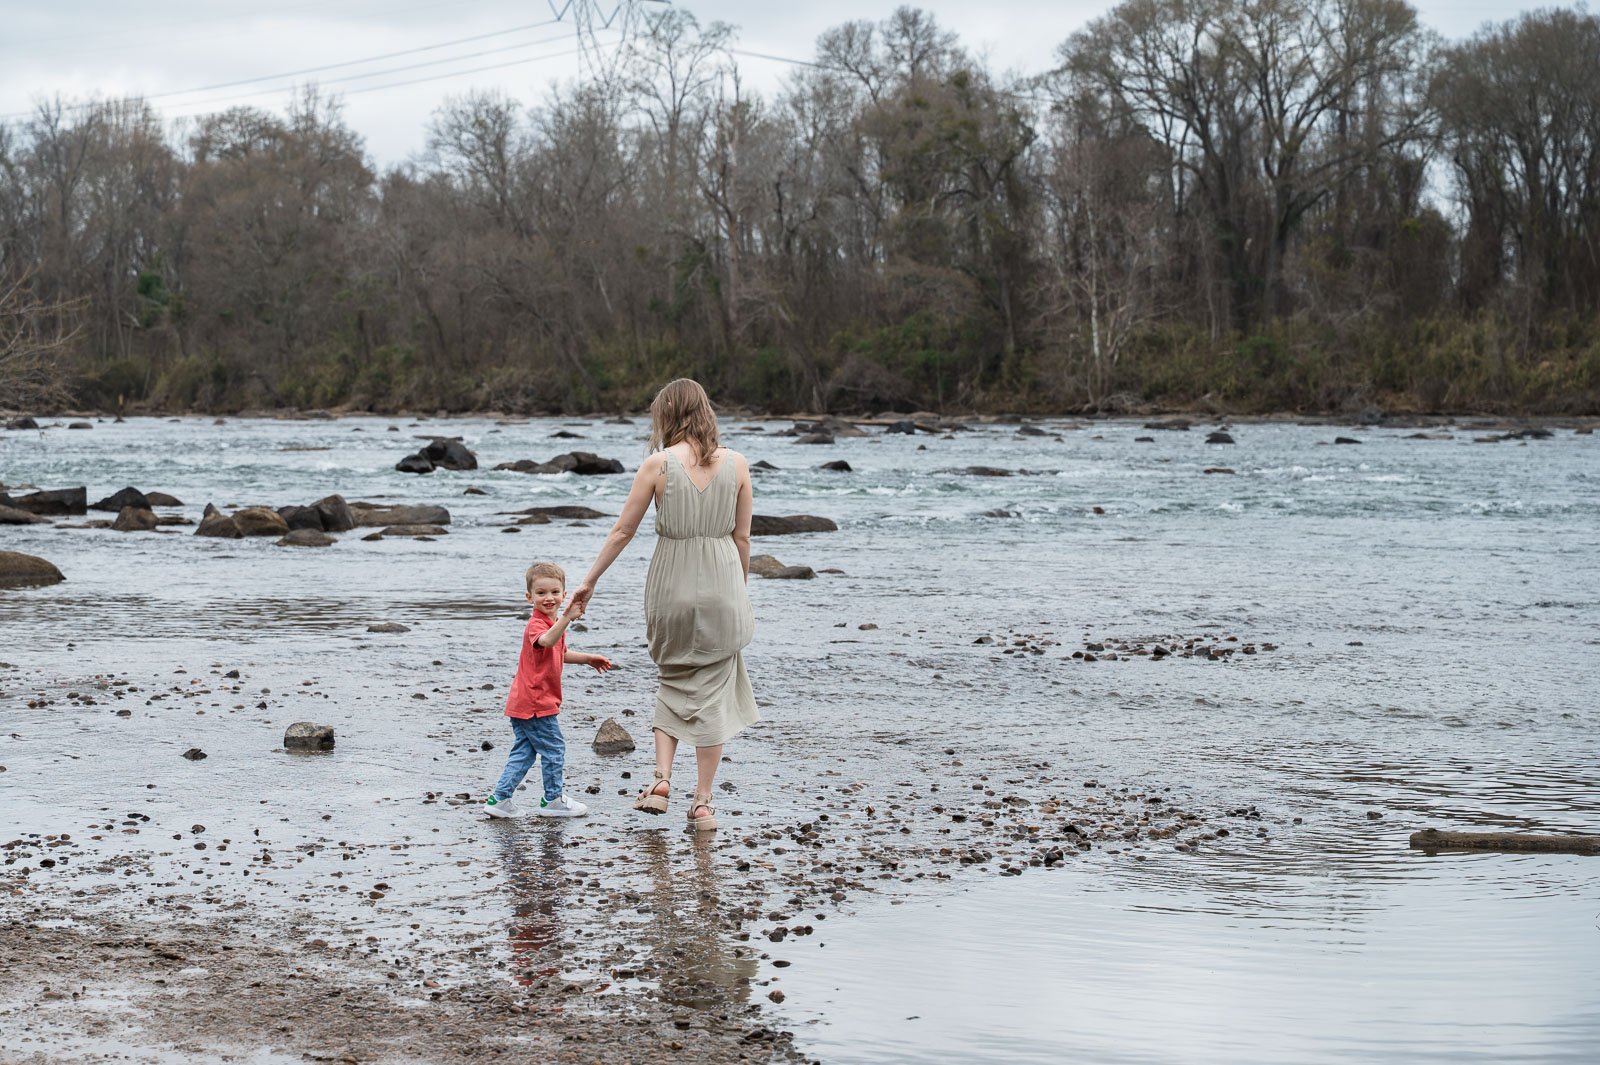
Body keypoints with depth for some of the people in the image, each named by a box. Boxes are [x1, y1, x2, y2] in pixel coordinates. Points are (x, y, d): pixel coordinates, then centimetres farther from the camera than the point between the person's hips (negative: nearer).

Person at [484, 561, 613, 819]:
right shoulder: (536, 624, -17)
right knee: (554, 749, 2)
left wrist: (589, 659, 29)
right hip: (535, 703, -10)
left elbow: (560, 653, 34)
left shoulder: (551, 623, 16)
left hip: (522, 704, 10)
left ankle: (500, 799, 14)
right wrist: (566, 618, -57)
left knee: (523, 751, 13)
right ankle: (553, 800, 14)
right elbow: (547, 641, -43)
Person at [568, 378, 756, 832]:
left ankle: (661, 779, 7)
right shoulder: (736, 464, -1)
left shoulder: (658, 464, -7)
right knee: (712, 691, 8)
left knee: (673, 683, 20)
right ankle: (703, 802, 10)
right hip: (722, 583, 1)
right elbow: (742, 536, 4)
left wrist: (590, 580, 9)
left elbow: (622, 530, -2)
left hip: (671, 585, -1)